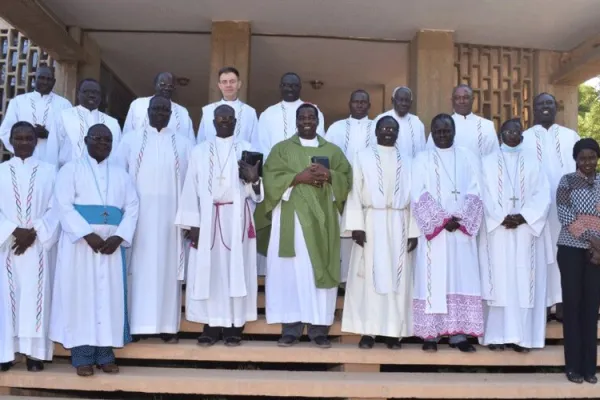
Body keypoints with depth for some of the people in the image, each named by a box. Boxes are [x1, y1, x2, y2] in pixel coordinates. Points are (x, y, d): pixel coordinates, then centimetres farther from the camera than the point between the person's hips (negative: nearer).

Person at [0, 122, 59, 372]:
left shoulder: (49, 171, 6)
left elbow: (55, 208, -1)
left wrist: (34, 233, -11)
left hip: (38, 246, -1)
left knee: (35, 297, -1)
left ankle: (35, 353, 5)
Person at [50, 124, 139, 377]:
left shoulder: (121, 175, 15)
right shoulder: (71, 170, 5)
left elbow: (132, 208, 6)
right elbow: (64, 205, -8)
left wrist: (119, 237, -10)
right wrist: (88, 234, -18)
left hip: (111, 243, 3)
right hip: (79, 242, -3)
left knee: (110, 296, 2)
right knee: (81, 295, -2)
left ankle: (105, 353, 9)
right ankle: (82, 355, 3)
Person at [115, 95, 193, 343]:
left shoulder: (183, 144, 8)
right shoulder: (131, 140, 8)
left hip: (169, 215, 1)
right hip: (137, 213, 0)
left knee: (168, 267, 2)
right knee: (138, 266, 0)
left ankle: (168, 326, 7)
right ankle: (135, 324, 5)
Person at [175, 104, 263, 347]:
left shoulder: (247, 149, 7)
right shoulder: (200, 151, 9)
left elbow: (257, 194, 3)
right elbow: (191, 189, 4)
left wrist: (254, 180, -20)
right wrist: (192, 224, -4)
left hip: (238, 219, -1)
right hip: (207, 219, 1)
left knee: (237, 269, -1)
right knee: (208, 270, -1)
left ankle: (234, 326, 6)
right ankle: (211, 325, 7)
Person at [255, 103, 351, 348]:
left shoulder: (332, 150, 15)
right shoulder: (282, 149, 9)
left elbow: (346, 178, 8)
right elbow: (271, 178, -2)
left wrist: (328, 175, -11)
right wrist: (298, 177, -14)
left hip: (322, 218, 2)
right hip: (292, 217, -1)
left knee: (321, 270, 0)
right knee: (291, 270, -5)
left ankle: (319, 328, 5)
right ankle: (291, 328, 1)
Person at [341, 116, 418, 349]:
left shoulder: (407, 162, 12)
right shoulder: (363, 157, 5)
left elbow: (413, 198, 8)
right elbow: (355, 192, -1)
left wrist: (413, 231, 0)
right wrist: (356, 225, -11)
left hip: (398, 226, 2)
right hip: (371, 223, -2)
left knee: (397, 277, 2)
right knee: (369, 276, -1)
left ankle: (394, 332, 9)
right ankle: (368, 331, 4)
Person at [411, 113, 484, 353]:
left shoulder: (468, 158, 11)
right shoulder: (422, 159, 5)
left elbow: (475, 193, 2)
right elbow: (419, 195, -5)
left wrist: (460, 219, -12)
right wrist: (443, 220, -14)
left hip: (462, 231, 2)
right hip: (433, 230, -2)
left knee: (462, 279, 1)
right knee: (432, 280, -2)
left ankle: (459, 334, 6)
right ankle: (430, 334, 2)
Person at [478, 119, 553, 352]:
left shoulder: (532, 163, 11)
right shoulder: (488, 162, 9)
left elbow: (543, 195, 1)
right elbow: (485, 195, -1)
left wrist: (522, 217, -13)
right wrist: (502, 218, -14)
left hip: (526, 231, 1)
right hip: (497, 229, -1)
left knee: (524, 282, -1)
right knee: (498, 280, -2)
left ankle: (522, 336, 5)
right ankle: (495, 335, 3)